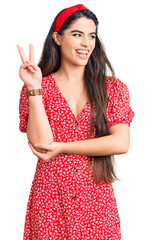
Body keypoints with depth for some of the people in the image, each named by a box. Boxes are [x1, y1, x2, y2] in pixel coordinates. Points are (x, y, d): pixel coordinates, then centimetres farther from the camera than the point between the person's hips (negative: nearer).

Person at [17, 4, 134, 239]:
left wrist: (61, 147, -11)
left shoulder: (113, 88, 3)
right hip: (50, 200, -1)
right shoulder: (36, 87, 1)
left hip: (97, 200, 1)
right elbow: (40, 142, -11)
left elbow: (121, 143, -10)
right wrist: (34, 89, -16)